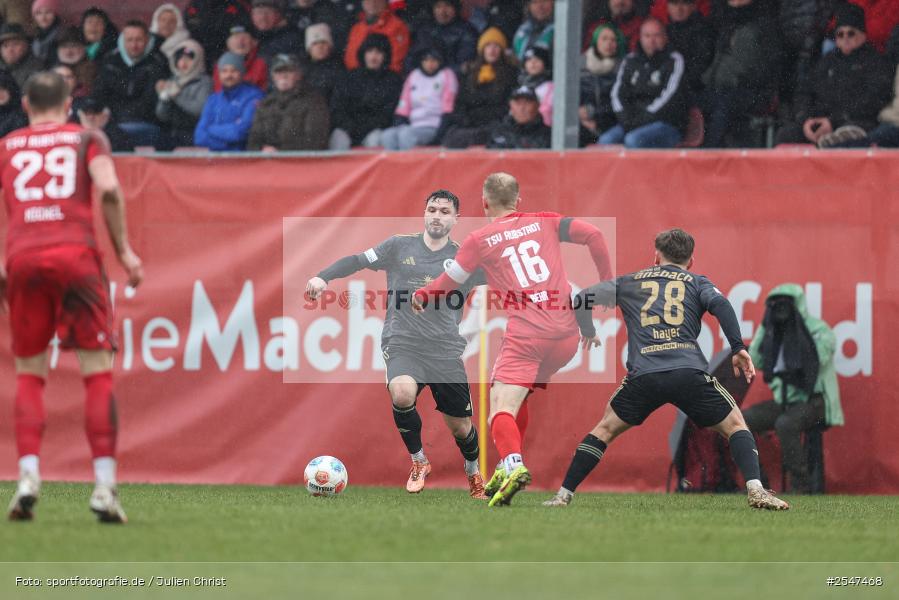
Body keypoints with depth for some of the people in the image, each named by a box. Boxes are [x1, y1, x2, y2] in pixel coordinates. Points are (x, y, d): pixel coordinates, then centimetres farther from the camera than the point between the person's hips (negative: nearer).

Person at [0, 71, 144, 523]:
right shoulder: (87, 139, 14)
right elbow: (108, 189, -3)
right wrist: (123, 250, 3)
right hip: (76, 251, -2)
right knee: (97, 371, 0)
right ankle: (104, 485, -10)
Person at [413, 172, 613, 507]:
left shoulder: (479, 241, 5)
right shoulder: (544, 223, 14)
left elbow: (447, 285, 12)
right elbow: (593, 235, 4)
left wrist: (420, 297, 32)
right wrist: (607, 283, 14)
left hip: (525, 335, -5)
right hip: (567, 333, 5)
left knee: (501, 407, -11)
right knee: (518, 395, 25)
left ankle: (513, 464, -39)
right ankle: (508, 467, 19)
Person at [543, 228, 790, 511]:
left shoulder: (628, 283, 26)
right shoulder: (697, 283, 20)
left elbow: (581, 300, 24)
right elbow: (720, 304, -1)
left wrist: (589, 337, 39)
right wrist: (737, 348, -3)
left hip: (643, 375, 1)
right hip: (690, 371, -1)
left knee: (606, 429, 22)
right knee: (735, 425, 15)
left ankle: (563, 495, 15)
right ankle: (755, 490, -6)